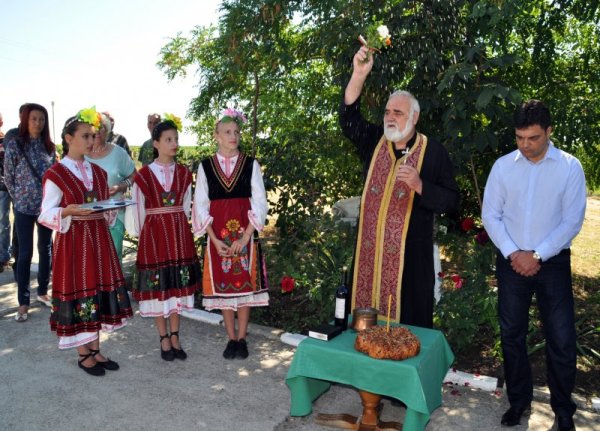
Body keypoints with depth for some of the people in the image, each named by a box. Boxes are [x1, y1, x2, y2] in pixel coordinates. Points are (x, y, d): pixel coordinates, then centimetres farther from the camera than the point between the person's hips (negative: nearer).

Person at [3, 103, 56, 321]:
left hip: (47, 205, 4)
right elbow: (8, 176, -1)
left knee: (46, 250, 12)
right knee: (25, 253, -1)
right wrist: (19, 198, 2)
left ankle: (42, 291, 27)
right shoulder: (14, 143, -5)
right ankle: (23, 302, 8)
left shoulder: (48, 145, 6)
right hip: (25, 207, -4)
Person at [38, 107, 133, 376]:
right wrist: (69, 211, -27)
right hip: (73, 241, -6)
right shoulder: (55, 174, -9)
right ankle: (84, 355, 17)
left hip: (98, 238, 6)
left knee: (99, 290, 10)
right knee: (77, 292, 2)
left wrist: (110, 209, -6)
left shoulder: (98, 172, 10)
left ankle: (95, 350, 24)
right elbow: (47, 214, -10)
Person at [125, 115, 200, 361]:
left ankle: (175, 336, 20)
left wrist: (179, 228, 6)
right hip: (154, 234, -3)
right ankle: (164, 338, 17)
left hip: (179, 233, 3)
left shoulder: (183, 174, 5)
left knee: (177, 285, 8)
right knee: (157, 287, 4)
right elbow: (138, 209, 0)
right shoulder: (144, 175, -4)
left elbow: (185, 207, 9)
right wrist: (140, 235, 1)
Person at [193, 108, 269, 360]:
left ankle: (242, 339, 15)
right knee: (222, 284, 6)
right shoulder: (205, 166, 3)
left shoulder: (250, 164, 1)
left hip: (245, 232, -1)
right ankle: (231, 338, 19)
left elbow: (260, 203, -3)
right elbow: (201, 205, 2)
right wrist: (215, 239, -8)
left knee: (245, 283, 3)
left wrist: (245, 237, -11)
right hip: (217, 234, 1)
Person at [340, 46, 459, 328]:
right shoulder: (375, 141, 8)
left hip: (410, 252, -3)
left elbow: (451, 201, -4)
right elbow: (348, 119, -7)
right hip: (369, 248, 3)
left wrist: (420, 185, -21)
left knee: (410, 322, 5)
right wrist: (358, 76, -18)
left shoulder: (433, 152, -2)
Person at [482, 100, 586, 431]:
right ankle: (519, 401, 29)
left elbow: (572, 220, -7)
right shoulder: (503, 166, 0)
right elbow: (490, 215, 1)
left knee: (562, 341, 3)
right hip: (512, 262, 2)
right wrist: (512, 253, -10)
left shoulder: (569, 167, -4)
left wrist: (537, 256, -13)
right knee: (511, 335, 11)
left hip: (553, 263, -2)